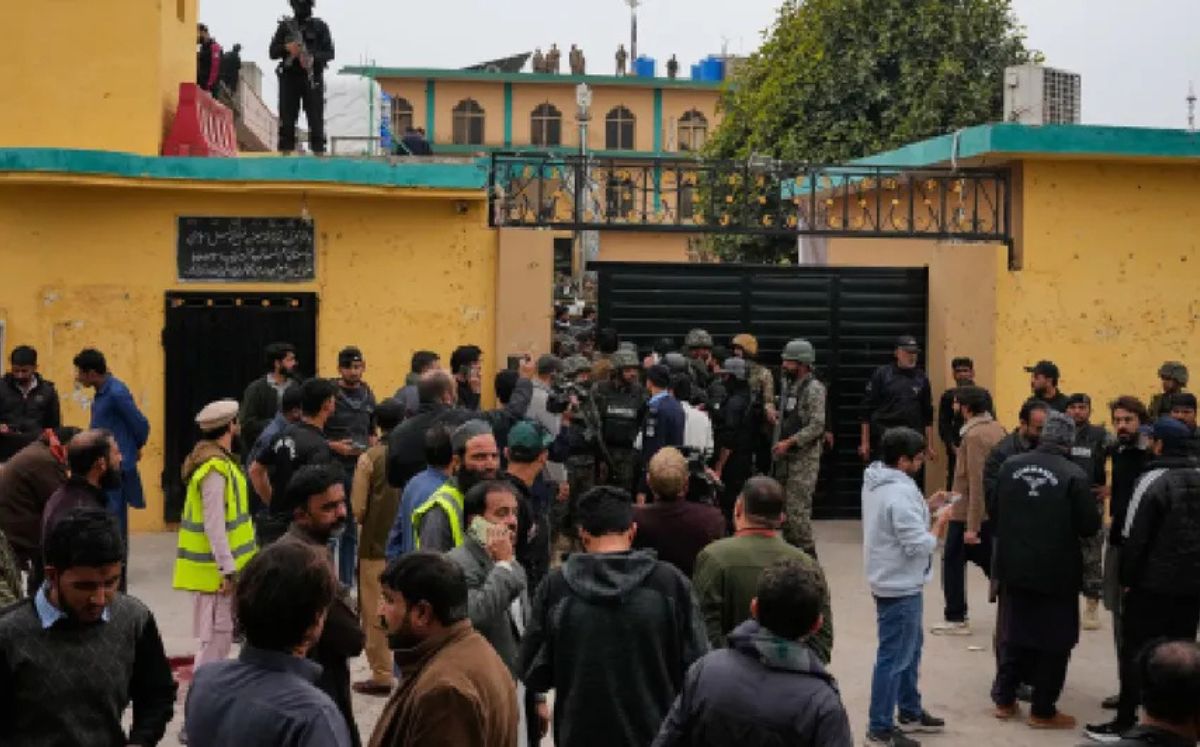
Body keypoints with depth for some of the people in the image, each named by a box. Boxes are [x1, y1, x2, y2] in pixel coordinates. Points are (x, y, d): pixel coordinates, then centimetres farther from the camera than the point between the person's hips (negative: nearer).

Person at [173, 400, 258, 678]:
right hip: (215, 569, -10)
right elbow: (214, 524, -22)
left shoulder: (215, 460, 13)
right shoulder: (216, 467, -18)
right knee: (215, 638, -4)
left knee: (220, 637, 15)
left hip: (219, 565, 10)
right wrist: (227, 569, -22)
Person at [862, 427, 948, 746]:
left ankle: (910, 712, 36)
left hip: (890, 580, 10)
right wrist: (940, 523, -9)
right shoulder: (900, 493, -26)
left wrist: (925, 508, 5)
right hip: (900, 587, -10)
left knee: (911, 648, 23)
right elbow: (918, 545, -24)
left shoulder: (876, 482, 4)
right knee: (894, 658, -1)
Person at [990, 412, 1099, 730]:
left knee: (1012, 633, 18)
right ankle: (1043, 710, 14)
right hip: (1056, 571, -4)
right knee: (1053, 640, 8)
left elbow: (994, 512, 5)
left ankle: (1004, 699, 26)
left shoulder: (1011, 465, -3)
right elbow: (1089, 526, -13)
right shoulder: (1075, 475, -16)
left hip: (1014, 566, 5)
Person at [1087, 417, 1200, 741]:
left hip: (1154, 582, -6)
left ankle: (1126, 721, 0)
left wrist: (1128, 578, -4)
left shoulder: (1154, 480, -13)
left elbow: (1134, 536, -13)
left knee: (1136, 651, 0)